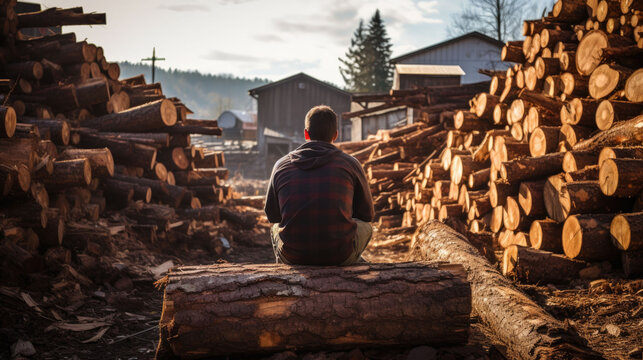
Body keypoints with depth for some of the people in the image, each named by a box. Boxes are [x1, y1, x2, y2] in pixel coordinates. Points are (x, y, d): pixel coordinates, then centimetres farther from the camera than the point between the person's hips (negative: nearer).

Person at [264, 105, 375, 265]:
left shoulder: (282, 165, 6)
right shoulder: (350, 163, 2)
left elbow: (272, 214, 18)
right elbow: (367, 214, 13)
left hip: (293, 256, 2)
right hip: (340, 255, -2)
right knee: (365, 227, 30)